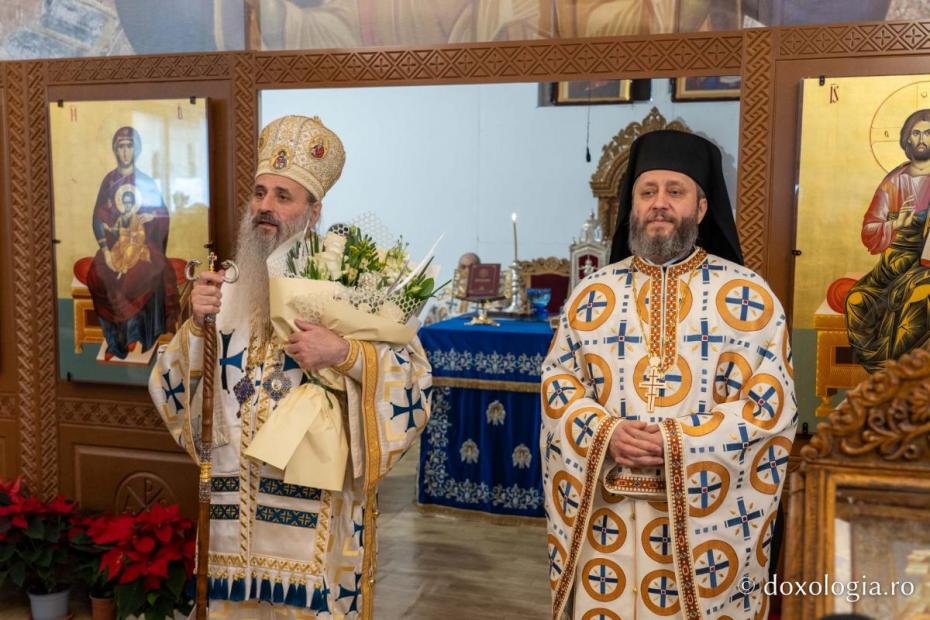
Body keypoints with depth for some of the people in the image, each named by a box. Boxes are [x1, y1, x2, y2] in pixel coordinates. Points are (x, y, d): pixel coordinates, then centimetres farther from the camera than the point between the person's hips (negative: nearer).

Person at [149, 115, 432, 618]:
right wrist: (197, 325, -12)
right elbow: (169, 389, 5)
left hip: (319, 510, -4)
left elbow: (417, 377, -10)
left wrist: (346, 355, -24)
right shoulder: (225, 290, 6)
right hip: (235, 505, 4)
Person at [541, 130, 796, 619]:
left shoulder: (748, 295, -2)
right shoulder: (592, 294, 6)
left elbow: (774, 400, -7)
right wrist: (606, 434, -14)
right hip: (606, 511, 2)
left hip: (707, 515, -2)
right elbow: (557, 381, 5)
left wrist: (679, 442, -17)